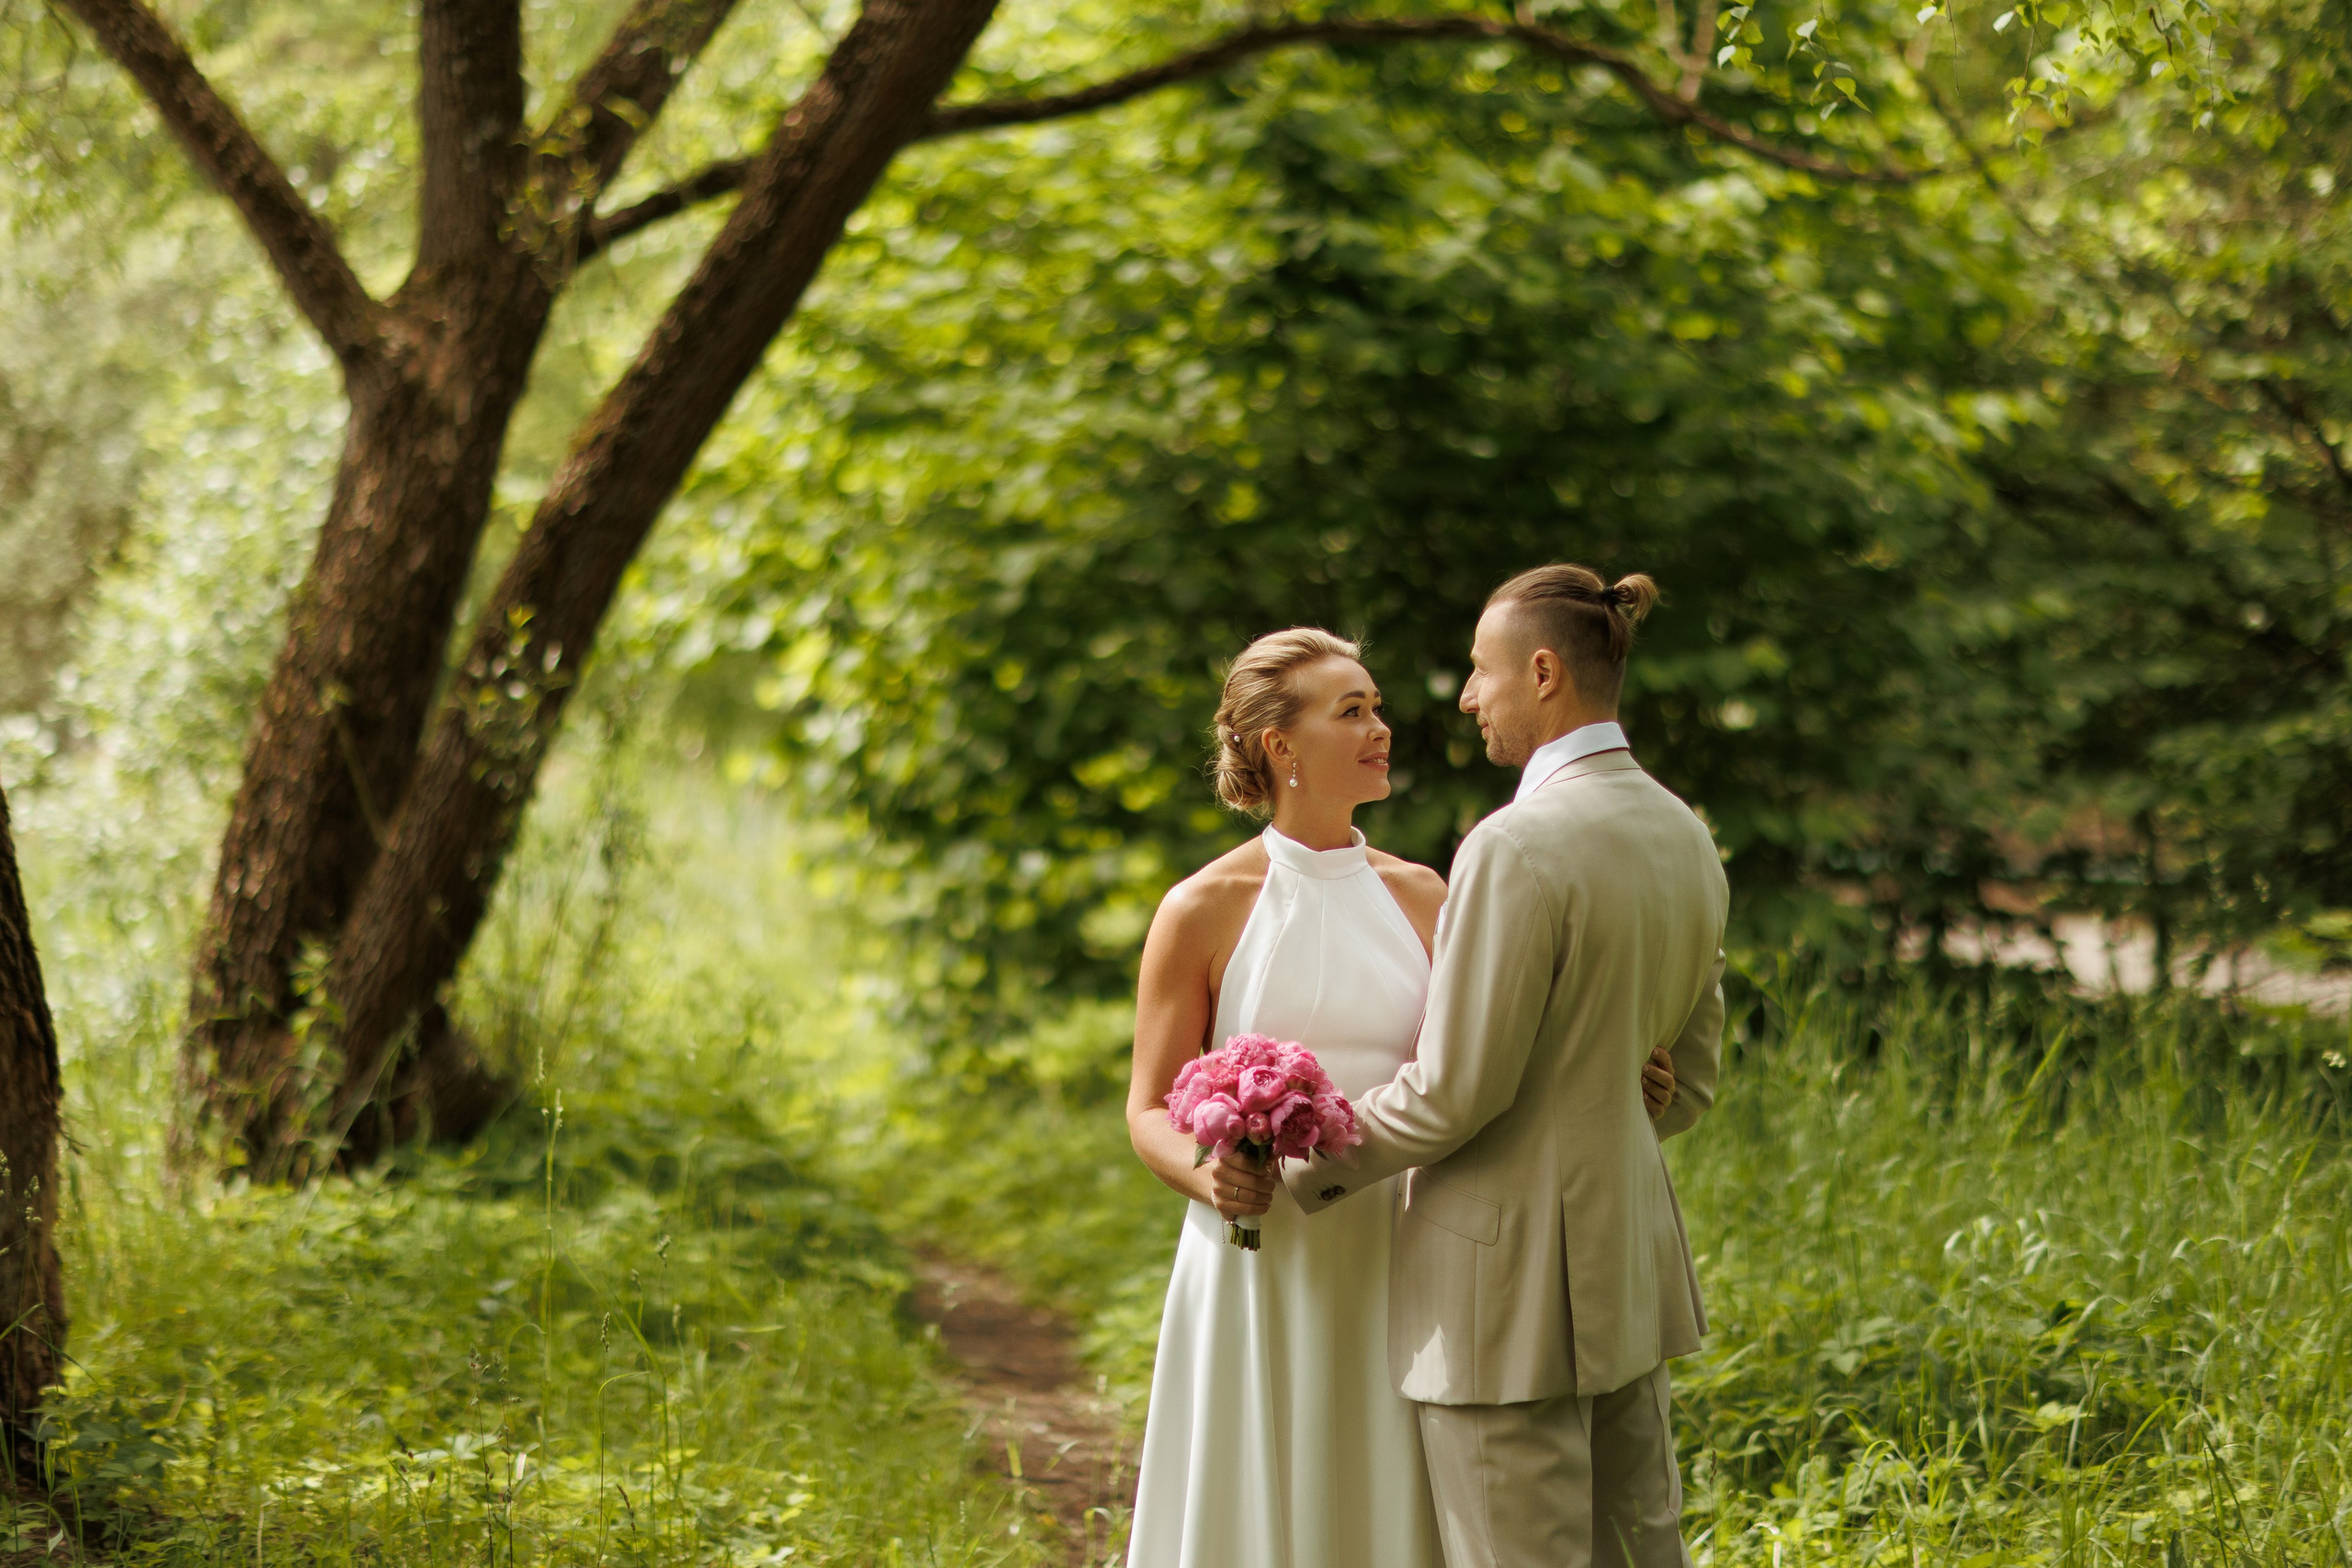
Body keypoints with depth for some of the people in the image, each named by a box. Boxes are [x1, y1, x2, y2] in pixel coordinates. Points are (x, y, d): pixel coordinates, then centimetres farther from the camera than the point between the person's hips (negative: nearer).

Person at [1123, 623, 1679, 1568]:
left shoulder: (1420, 897, 8)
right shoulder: (1204, 911, -3)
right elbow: (1150, 1111, 0)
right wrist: (1210, 1175, -21)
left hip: (1394, 1269, 3)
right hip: (1261, 1265, -3)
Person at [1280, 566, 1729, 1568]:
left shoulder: (1519, 848, -19)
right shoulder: (1685, 838, 8)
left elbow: (1452, 1092, -18)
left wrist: (1302, 1170, -5)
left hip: (1508, 1276, -9)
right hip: (1625, 1256, 9)